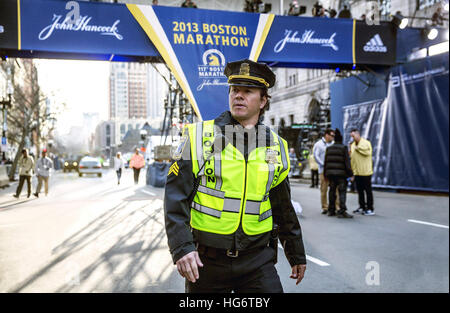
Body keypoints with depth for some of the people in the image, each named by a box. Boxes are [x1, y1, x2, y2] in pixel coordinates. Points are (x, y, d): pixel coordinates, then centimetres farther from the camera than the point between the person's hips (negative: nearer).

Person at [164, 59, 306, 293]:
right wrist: (182, 247, -18)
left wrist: (297, 255, 20)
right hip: (205, 261, -1)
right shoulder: (198, 137, -4)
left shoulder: (276, 147, 6)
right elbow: (176, 197, -8)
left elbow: (283, 209, 15)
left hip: (258, 260, 2)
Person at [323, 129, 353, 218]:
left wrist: (325, 174, 19)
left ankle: (331, 210, 17)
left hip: (330, 173, 5)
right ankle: (342, 211, -11)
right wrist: (350, 173, -5)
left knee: (332, 191, 12)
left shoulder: (328, 148, 10)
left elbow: (325, 162, 12)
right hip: (341, 174, -5)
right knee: (342, 191, -4)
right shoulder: (343, 148, -5)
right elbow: (347, 162, -9)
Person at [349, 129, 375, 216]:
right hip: (357, 172, 7)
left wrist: (357, 148, -15)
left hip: (365, 172, -7)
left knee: (368, 191, -2)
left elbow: (367, 152, -25)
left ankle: (370, 209, 2)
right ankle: (362, 207, 23)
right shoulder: (353, 145, 14)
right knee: (360, 191, 13)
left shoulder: (366, 143, -6)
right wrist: (352, 170, 15)